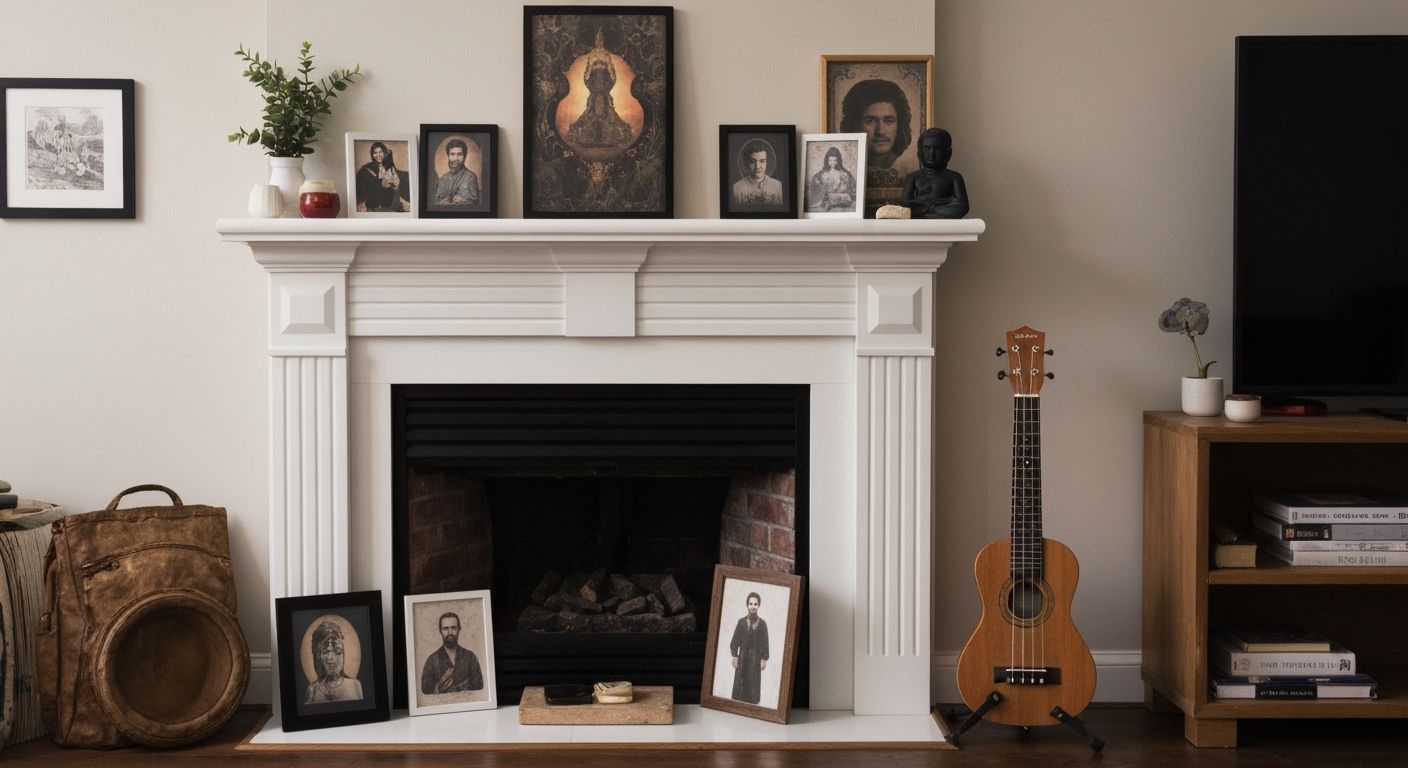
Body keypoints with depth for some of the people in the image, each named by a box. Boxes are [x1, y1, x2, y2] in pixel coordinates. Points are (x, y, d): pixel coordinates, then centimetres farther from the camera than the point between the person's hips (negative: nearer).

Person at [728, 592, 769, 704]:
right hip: (742, 657, 1)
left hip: (756, 658, -1)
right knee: (740, 685, 2)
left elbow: (765, 643, -1)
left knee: (753, 686, 1)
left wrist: (764, 659, -4)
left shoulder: (762, 624, -3)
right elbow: (735, 641, 2)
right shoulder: (741, 622, 0)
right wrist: (735, 656, -3)